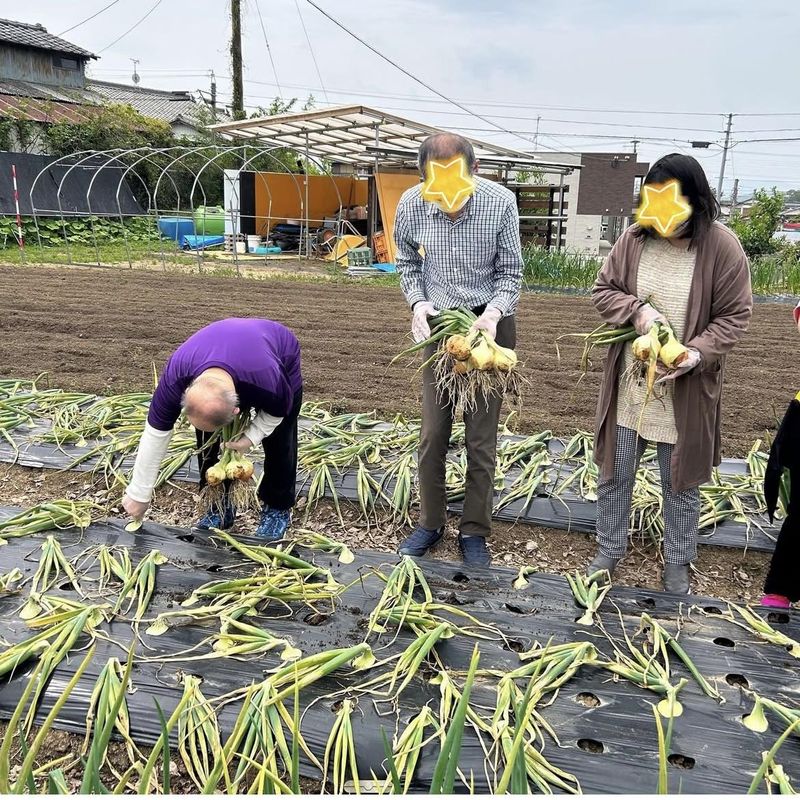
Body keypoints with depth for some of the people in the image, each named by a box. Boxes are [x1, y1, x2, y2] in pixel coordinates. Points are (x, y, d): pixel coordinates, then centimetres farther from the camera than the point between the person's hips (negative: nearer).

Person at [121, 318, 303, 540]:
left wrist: (251, 436, -30)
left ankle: (278, 509, 16)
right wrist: (138, 494, -18)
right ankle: (221, 505, 15)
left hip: (282, 357, -2)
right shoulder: (175, 376, -38)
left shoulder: (270, 382, -47)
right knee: (208, 441, -5)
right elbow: (155, 433, -26)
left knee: (279, 444, -6)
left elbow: (278, 410, -20)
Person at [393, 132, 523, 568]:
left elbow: (510, 272, -7)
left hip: (489, 325, -2)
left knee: (481, 436, 4)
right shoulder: (411, 204, -12)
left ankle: (474, 531, 19)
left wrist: (493, 312, -26)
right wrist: (417, 303, -12)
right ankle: (430, 522, 24)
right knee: (433, 432, 7)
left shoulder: (500, 202, -18)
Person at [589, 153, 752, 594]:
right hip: (628, 384, 3)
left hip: (685, 388, -2)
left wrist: (697, 354, -25)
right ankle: (609, 549, 36)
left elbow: (734, 317, -8)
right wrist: (636, 310, -18)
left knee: (681, 481, 14)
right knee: (614, 474, 14)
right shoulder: (635, 238, -5)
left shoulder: (723, 248, -12)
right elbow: (603, 289, 3)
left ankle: (677, 562, 35)